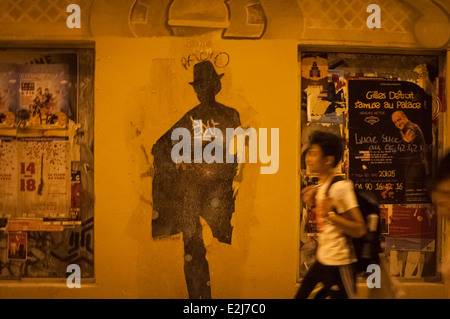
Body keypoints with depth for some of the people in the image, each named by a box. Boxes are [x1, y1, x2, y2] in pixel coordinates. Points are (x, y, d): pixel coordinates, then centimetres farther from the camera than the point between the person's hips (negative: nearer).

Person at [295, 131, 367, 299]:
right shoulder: (321, 186, 8)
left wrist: (329, 214, -34)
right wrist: (314, 200, 9)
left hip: (338, 264, -9)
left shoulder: (340, 187, -18)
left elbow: (359, 230, -22)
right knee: (300, 295, 14)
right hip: (321, 260, 9)